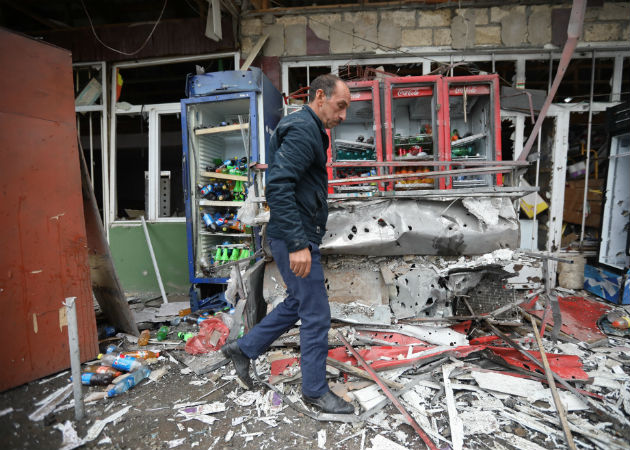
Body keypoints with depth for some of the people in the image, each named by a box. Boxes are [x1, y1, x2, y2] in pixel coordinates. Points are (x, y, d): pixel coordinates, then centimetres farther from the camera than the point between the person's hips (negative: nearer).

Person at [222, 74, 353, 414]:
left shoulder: (310, 131, 19)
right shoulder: (301, 130, -15)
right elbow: (278, 188, -26)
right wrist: (298, 244, -27)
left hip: (300, 237, 11)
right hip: (296, 239, -11)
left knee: (298, 303, 21)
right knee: (316, 314, 1)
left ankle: (243, 349, 33)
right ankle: (315, 390, 20)